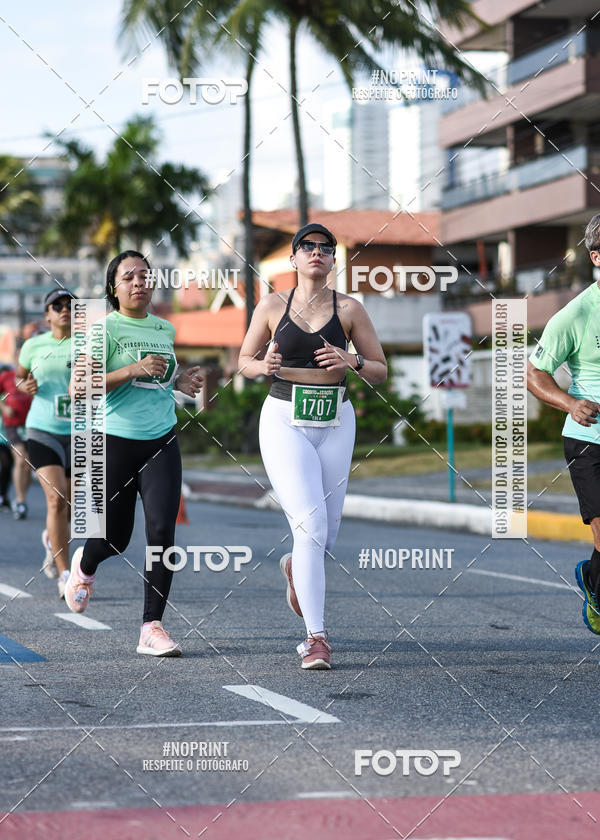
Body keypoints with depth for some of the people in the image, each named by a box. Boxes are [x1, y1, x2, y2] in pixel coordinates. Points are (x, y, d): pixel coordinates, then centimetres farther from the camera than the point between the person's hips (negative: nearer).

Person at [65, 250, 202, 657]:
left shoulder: (166, 329, 11)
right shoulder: (105, 327, -6)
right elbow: (78, 387, -15)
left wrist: (178, 382, 9)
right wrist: (134, 370, -22)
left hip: (162, 442, 4)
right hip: (116, 443, -4)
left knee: (162, 531, -12)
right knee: (116, 539, 7)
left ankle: (152, 627, -7)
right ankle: (84, 565, 45)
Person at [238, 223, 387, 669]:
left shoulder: (349, 309, 2)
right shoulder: (272, 306, 2)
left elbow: (381, 371, 6)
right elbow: (245, 360, 12)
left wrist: (351, 362, -15)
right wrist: (264, 365, -10)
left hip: (335, 422, 2)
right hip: (285, 420, -2)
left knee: (326, 535, 8)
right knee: (310, 526, -17)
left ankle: (297, 569, 47)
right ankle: (316, 637, -13)